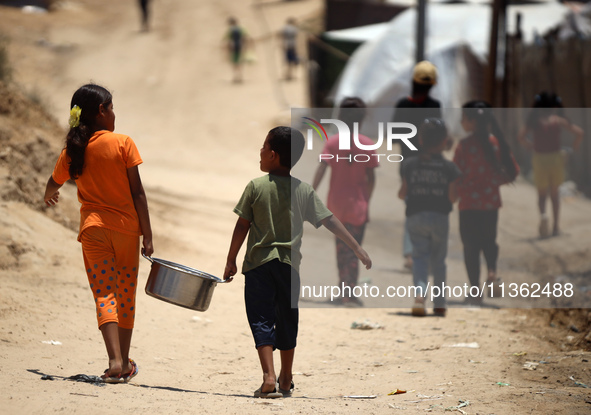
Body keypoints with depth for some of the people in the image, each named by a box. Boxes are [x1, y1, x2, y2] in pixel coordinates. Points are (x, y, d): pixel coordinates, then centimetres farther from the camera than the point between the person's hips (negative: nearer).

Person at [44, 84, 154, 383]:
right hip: (126, 226, -1)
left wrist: (49, 198, 44)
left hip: (93, 227, 1)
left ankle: (115, 360, -21)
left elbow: (53, 185, 19)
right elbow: (137, 193, -6)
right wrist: (147, 234, -2)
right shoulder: (123, 144, -5)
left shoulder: (73, 150, 4)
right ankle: (125, 363, 20)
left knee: (104, 294, -3)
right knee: (126, 295, 12)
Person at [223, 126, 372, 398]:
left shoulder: (256, 187, -7)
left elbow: (242, 227, -4)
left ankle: (269, 378, -19)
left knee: (261, 319, -2)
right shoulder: (304, 191, 0)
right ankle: (285, 380, 26)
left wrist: (231, 260, 5)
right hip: (289, 263, 3)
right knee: (287, 321, 15)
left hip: (258, 263, -3)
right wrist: (357, 248, 4)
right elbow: (330, 221, -1)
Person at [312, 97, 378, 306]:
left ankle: (344, 287, 26)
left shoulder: (332, 142, -4)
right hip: (357, 204, -2)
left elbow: (321, 170, -12)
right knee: (354, 249, 0)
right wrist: (366, 201, 8)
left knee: (341, 246, 18)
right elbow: (371, 177, -4)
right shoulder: (367, 144, -6)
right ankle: (350, 292, -9)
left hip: (336, 204, 2)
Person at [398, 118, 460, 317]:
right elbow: (452, 197, -8)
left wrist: (402, 193, 21)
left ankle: (420, 290, -26)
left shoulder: (411, 165, -3)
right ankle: (439, 304, 18)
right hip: (440, 217, 0)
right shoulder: (448, 168, -7)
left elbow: (402, 193, -1)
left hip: (416, 217, 0)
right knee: (438, 259, 13)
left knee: (420, 256, 3)